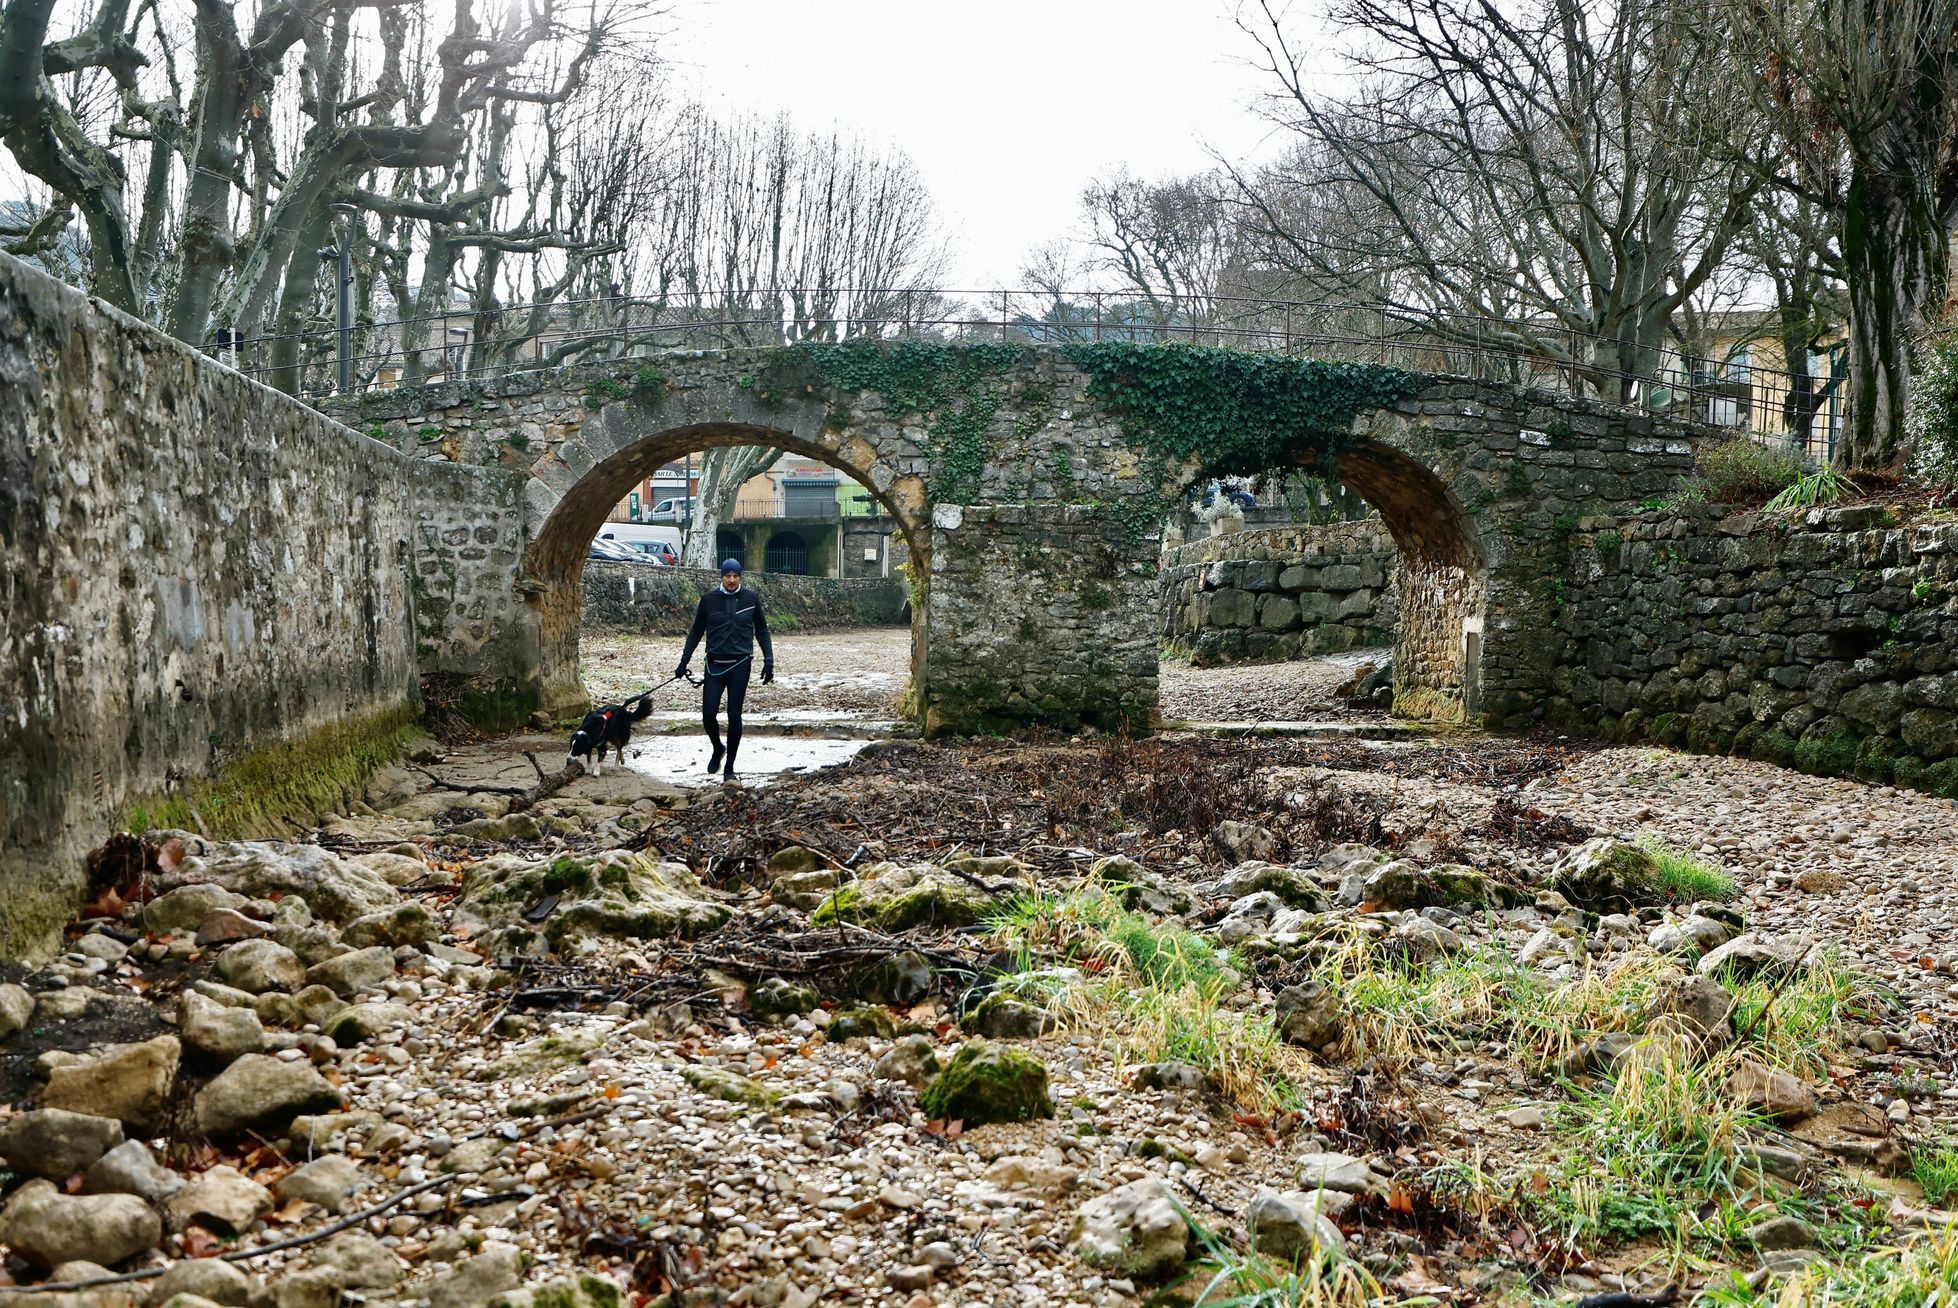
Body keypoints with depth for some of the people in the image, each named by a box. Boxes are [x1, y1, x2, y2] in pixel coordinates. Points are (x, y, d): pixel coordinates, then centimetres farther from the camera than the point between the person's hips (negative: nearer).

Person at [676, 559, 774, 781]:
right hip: (715, 665, 1)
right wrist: (684, 660, 9)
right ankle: (718, 749, 26)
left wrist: (768, 660, 1)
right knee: (708, 714, -5)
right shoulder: (709, 599, 1)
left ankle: (729, 767, 10)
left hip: (740, 665, -1)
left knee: (734, 715, 0)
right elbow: (696, 631, 11)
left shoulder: (751, 599, 1)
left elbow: (762, 631, 8)